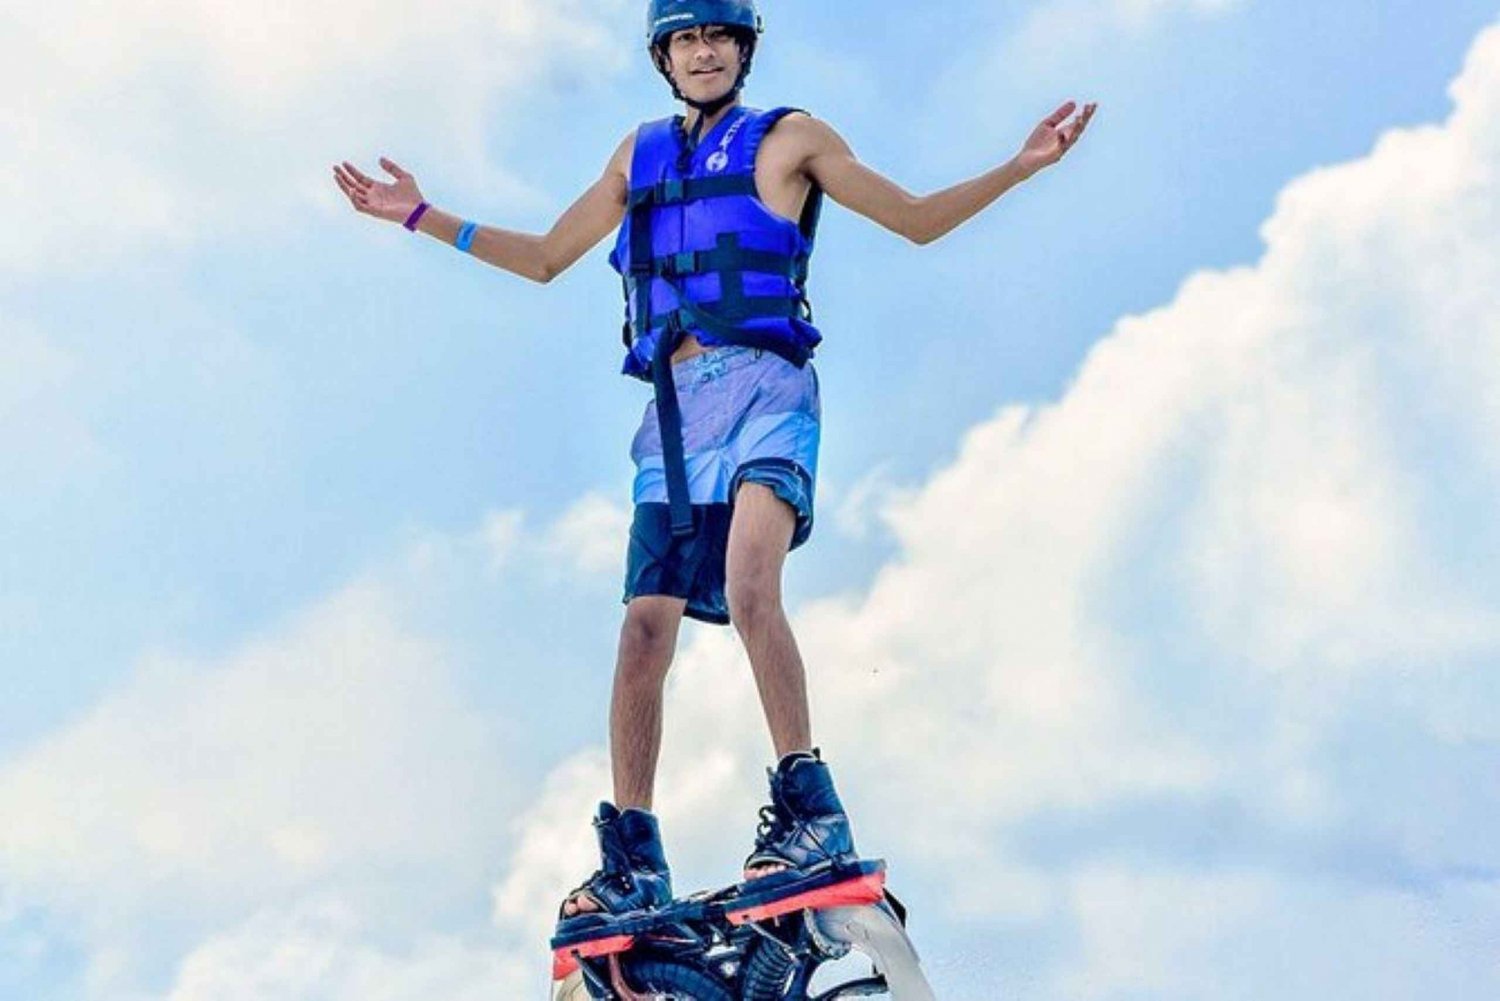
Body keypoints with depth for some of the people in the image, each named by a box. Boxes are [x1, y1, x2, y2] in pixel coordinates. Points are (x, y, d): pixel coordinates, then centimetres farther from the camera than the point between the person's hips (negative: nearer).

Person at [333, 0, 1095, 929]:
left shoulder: (789, 138, 10)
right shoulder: (642, 153, 23)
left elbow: (918, 219, 11)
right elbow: (547, 258, 30)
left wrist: (1020, 167, -3)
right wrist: (422, 216, 27)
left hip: (764, 388, -4)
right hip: (675, 407, 4)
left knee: (749, 589, -27)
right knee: (646, 624, -4)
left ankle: (811, 809, -21)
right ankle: (633, 859, 2)